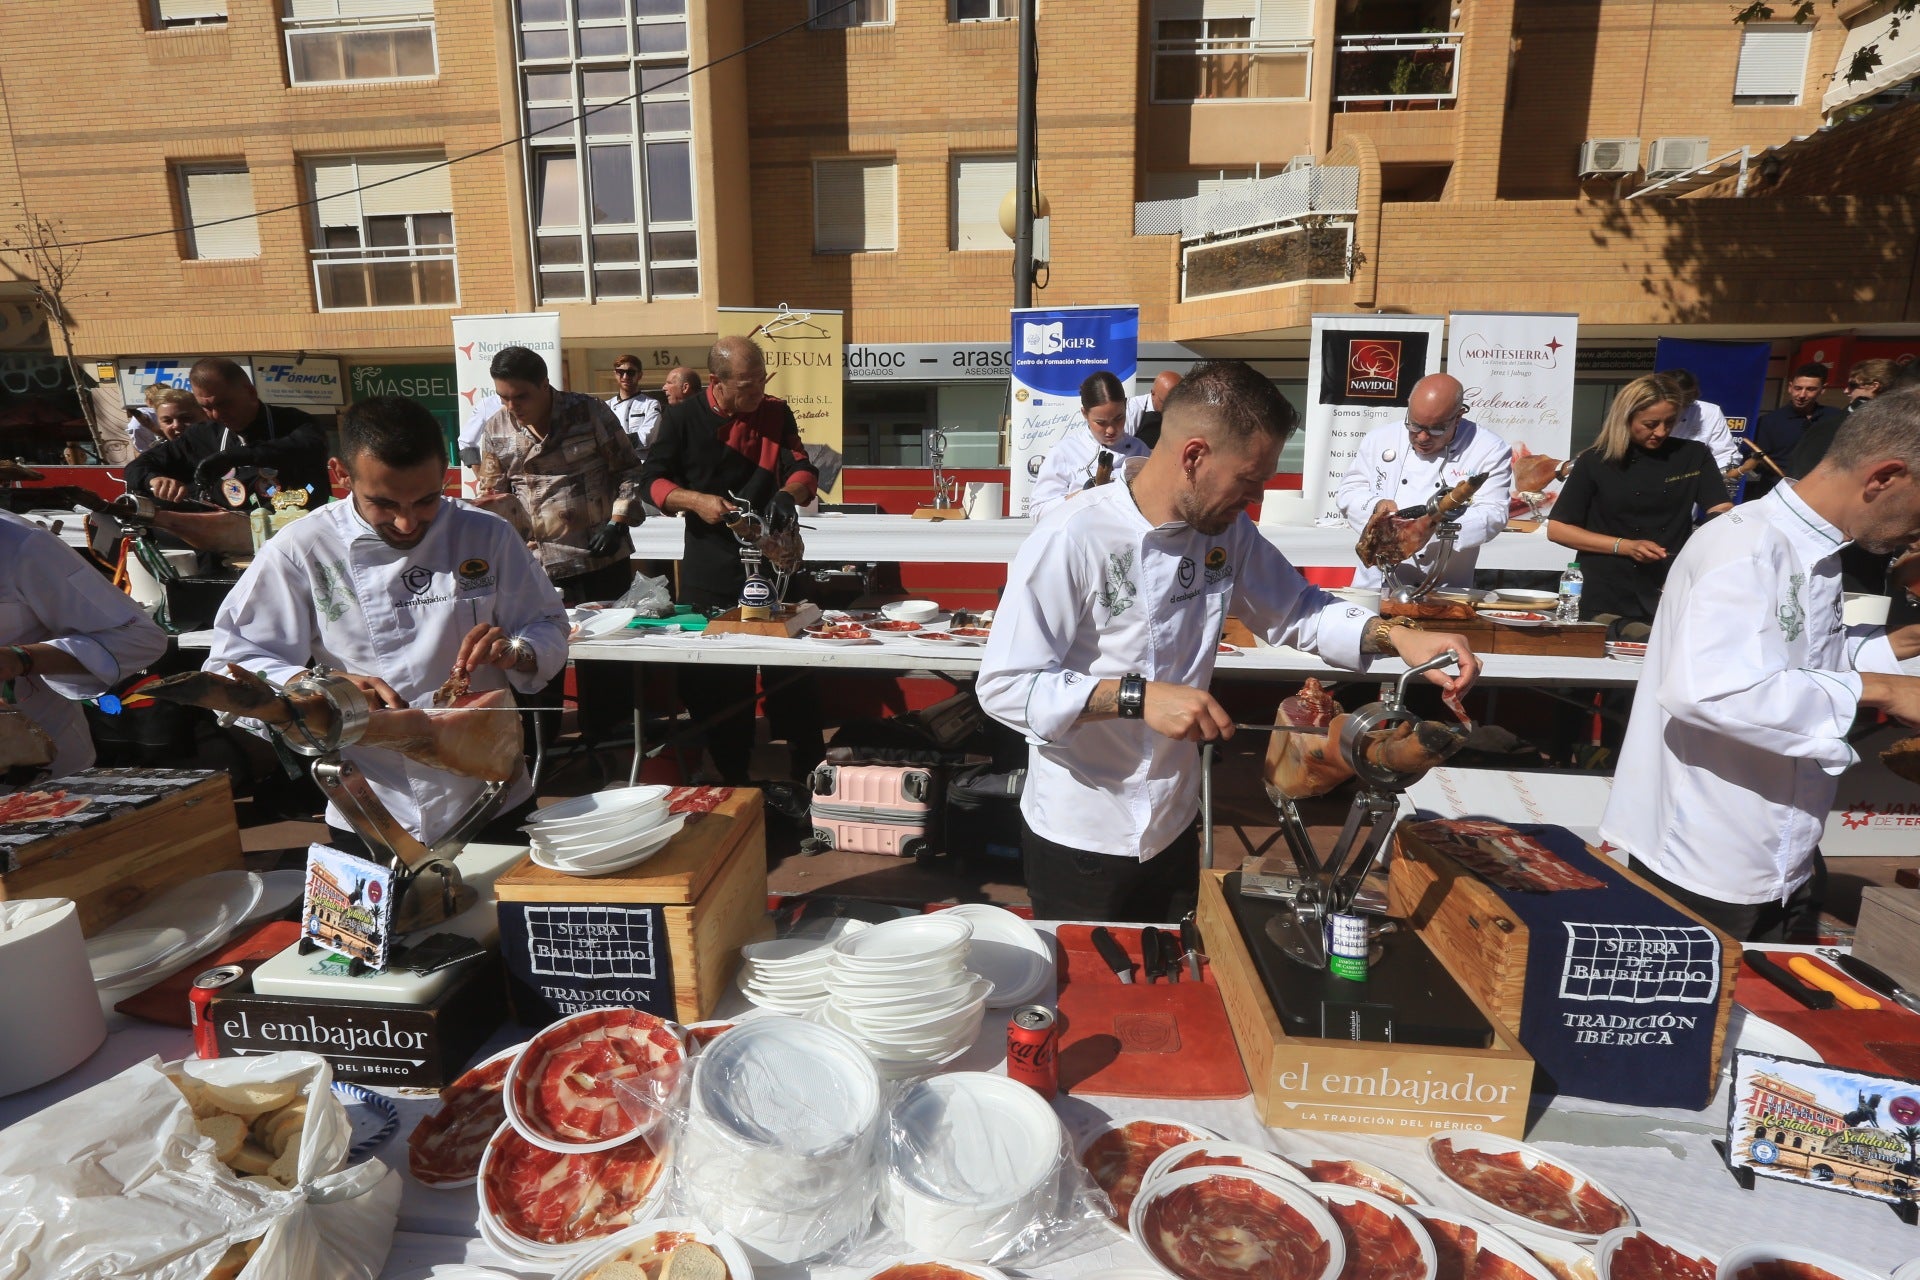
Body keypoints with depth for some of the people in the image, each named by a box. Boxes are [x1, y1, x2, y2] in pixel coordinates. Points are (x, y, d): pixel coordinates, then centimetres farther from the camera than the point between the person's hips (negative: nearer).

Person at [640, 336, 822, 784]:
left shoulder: (776, 413, 4)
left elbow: (802, 469, -1)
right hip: (709, 574, 0)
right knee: (714, 684, 7)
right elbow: (653, 483, 0)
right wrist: (697, 501, -18)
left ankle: (810, 776, 15)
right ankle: (732, 778, 23)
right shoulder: (682, 418, -1)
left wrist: (789, 493, -23)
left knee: (792, 678, 2)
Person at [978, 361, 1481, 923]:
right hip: (1079, 841, -6)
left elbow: (1295, 610, 9)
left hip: (1173, 827, 6)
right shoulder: (1070, 541, -24)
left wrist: (1395, 636, -9)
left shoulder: (1227, 530, -2)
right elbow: (1004, 687, -25)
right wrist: (1138, 697, -34)